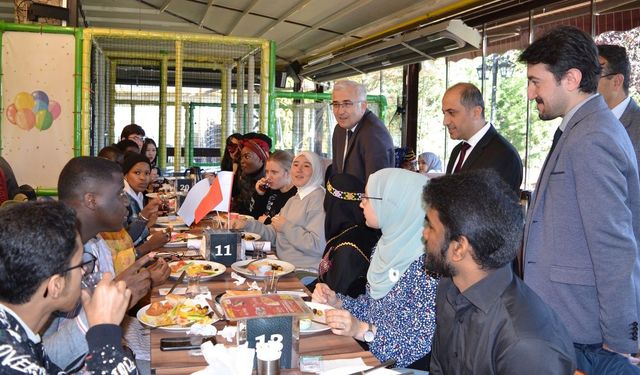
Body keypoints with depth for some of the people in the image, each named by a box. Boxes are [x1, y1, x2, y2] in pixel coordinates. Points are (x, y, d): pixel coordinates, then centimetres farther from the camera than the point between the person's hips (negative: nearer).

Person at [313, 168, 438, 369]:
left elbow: (426, 340, -22)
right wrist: (336, 302, -3)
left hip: (405, 366, -7)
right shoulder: (387, 247, 3)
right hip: (371, 355, 7)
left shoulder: (427, 262, -22)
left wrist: (362, 330, -28)